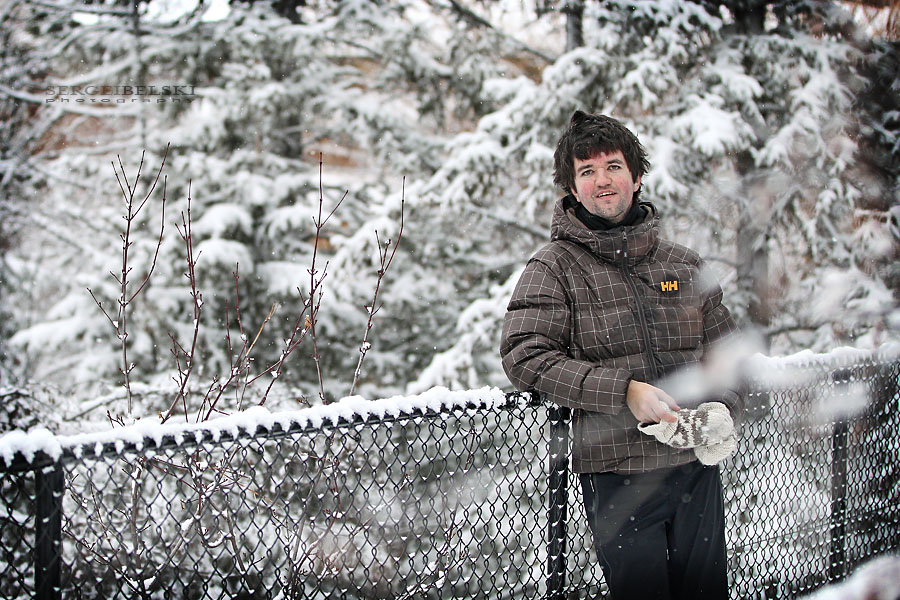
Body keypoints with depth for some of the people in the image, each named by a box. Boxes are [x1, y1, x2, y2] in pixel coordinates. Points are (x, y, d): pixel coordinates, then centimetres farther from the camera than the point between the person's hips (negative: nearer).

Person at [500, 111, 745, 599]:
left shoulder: (684, 265, 12)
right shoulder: (554, 268, 0)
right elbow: (524, 357, -11)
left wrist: (723, 408, -3)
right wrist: (624, 390, -18)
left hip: (697, 467, 4)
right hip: (618, 474, -4)